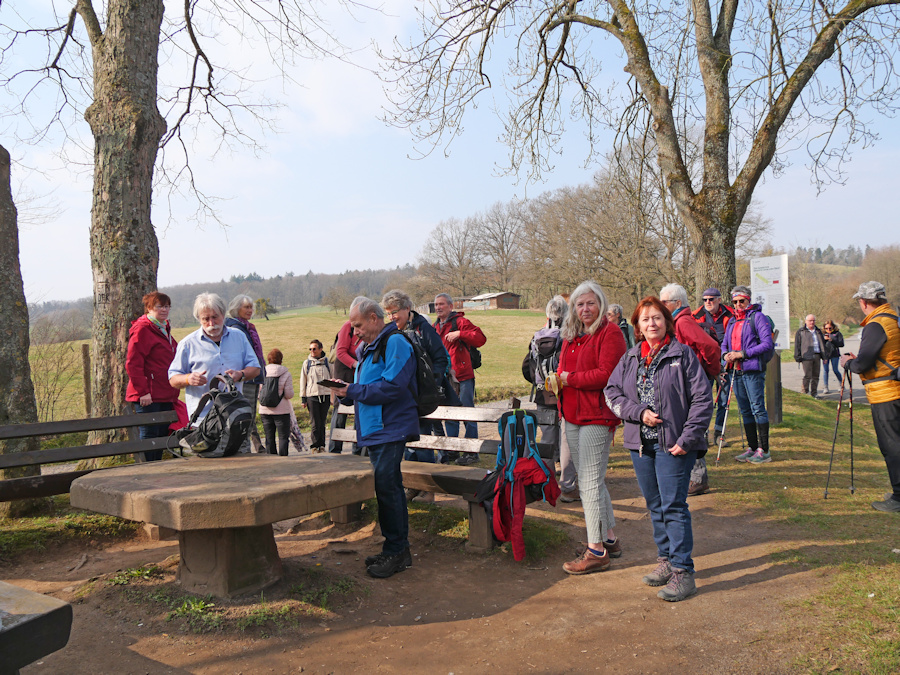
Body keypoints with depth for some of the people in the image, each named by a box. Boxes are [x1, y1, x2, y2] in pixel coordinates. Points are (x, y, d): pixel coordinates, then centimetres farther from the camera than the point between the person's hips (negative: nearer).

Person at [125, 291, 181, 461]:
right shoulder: (142, 329, -9)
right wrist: (143, 391, -20)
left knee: (162, 437, 12)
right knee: (148, 436, -5)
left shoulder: (165, 330, 19)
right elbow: (133, 363, -16)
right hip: (149, 397, -9)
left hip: (166, 396, 9)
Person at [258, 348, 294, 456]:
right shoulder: (286, 374, -8)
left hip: (264, 411, 3)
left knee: (269, 437, 11)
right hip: (281, 411, -3)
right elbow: (289, 395, -11)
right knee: (283, 436, 3)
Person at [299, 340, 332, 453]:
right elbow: (303, 381, 9)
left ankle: (321, 445, 14)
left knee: (322, 423, 4)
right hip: (312, 396, -1)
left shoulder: (327, 362, 8)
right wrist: (303, 398, 5)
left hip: (325, 395, 1)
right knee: (315, 423, -6)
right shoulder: (307, 363, 7)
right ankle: (314, 445, 5)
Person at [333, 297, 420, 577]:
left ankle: (396, 551, 1)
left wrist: (353, 391, -16)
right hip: (375, 430, 10)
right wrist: (346, 391, 4)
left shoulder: (395, 342, -11)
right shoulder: (367, 348, 20)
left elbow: (392, 387, -22)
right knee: (388, 487, 13)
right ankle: (397, 549, 22)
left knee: (386, 487, -10)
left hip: (390, 429, -10)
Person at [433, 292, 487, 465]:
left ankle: (472, 452, 5)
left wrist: (459, 334, -24)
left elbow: (480, 338, -16)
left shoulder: (460, 321, -6)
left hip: (462, 375, -7)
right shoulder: (435, 326, 16)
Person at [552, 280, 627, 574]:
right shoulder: (571, 336, 17)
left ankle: (596, 551, 4)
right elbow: (563, 369, 24)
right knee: (589, 481, 16)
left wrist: (570, 379, -13)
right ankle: (609, 539, 30)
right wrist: (557, 380, 2)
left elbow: (606, 374, -19)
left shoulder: (610, 333, -9)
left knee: (590, 482, -6)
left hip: (596, 416, -9)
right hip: (572, 416, 9)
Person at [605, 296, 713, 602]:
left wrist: (687, 439, -14)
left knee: (674, 506, -5)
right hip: (640, 444, 5)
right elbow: (612, 391, 6)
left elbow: (702, 399, -7)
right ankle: (666, 559, 28)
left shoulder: (683, 354, -4)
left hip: (673, 445, -5)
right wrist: (639, 412, -10)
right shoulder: (630, 358, 10)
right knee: (655, 506, 14)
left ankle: (683, 571, 5)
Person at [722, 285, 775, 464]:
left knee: (758, 408, -7)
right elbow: (724, 343, 23)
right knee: (745, 411, 11)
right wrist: (726, 354, 0)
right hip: (736, 371, 7)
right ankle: (752, 448, 19)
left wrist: (743, 354, -16)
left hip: (753, 370, -7)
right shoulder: (732, 321, 18)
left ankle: (764, 450, -2)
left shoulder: (757, 317, -4)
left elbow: (768, 344, -12)